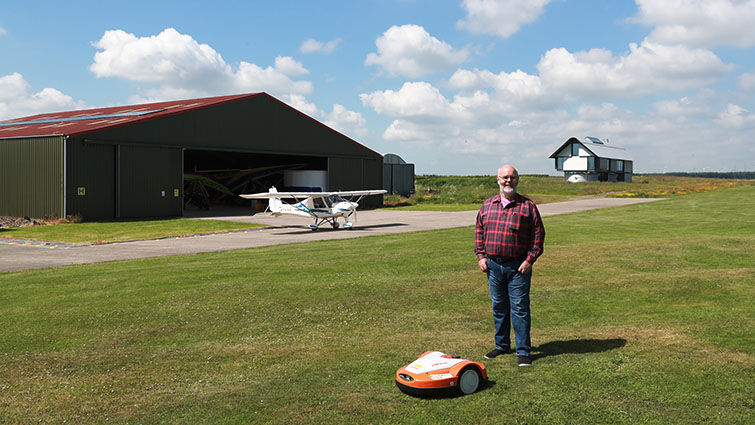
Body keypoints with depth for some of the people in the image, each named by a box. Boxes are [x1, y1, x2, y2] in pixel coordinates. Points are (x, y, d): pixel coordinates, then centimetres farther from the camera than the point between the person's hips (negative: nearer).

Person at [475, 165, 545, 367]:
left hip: (518, 266, -3)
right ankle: (502, 345, 26)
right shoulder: (487, 205, 10)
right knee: (498, 307, 13)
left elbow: (538, 234, -1)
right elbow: (479, 231, 15)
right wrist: (481, 256, 5)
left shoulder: (528, 206, 0)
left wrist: (530, 259, -9)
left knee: (520, 308, -2)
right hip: (493, 265, 4)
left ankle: (523, 351, 6)